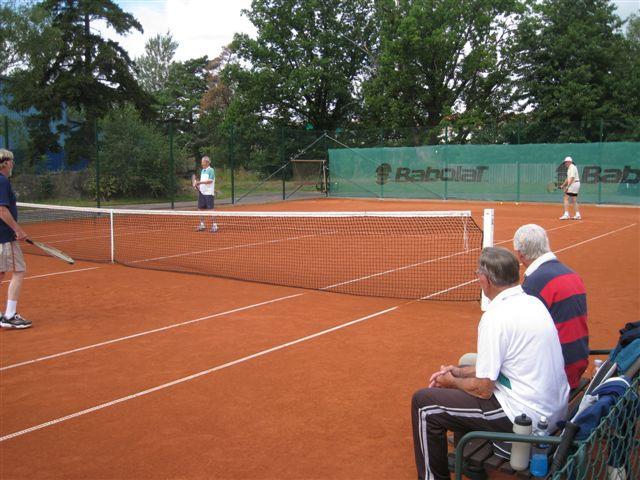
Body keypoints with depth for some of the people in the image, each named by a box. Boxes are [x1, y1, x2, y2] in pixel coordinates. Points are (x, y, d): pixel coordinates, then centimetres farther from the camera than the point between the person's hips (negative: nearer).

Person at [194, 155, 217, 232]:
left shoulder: (211, 170, -8)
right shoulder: (202, 171, 15)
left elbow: (210, 181, -17)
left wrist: (200, 182, -23)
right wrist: (198, 185, 3)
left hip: (209, 193, -7)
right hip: (201, 192, 7)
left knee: (210, 209, -6)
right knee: (201, 208, 7)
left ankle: (214, 225, 0)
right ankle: (202, 225, 16)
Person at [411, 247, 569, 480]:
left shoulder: (496, 316, -21)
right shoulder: (533, 302, 5)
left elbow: (483, 390, -17)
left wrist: (452, 381, 3)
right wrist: (459, 372, 15)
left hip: (525, 416, -9)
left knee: (423, 403, -2)